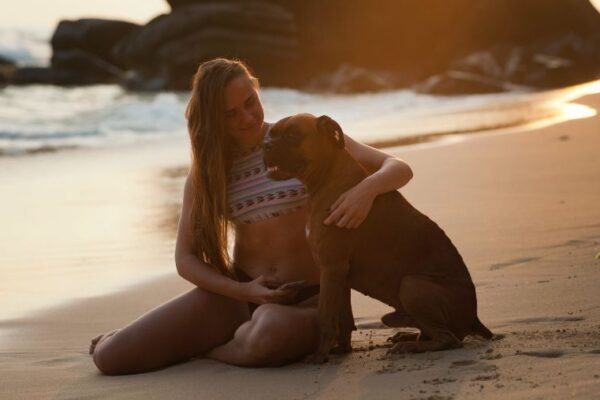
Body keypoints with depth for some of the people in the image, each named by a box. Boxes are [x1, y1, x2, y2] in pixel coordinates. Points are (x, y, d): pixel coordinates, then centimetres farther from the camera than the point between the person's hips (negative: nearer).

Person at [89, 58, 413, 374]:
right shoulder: (206, 170, 4)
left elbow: (399, 169, -8)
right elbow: (185, 258, 4)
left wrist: (366, 188, -32)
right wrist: (241, 290, -14)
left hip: (306, 297, -2)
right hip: (237, 295, 2)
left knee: (267, 337, -41)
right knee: (110, 356, -12)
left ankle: (203, 346, -5)